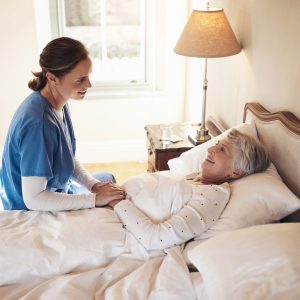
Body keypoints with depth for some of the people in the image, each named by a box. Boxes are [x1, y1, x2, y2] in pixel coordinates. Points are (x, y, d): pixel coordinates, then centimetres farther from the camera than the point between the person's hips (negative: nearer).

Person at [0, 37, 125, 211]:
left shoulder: (59, 103, -9)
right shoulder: (39, 124, -36)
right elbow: (33, 198, -34)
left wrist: (94, 185, -13)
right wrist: (95, 199, -31)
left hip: (56, 187, 8)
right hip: (35, 211, -8)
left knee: (108, 179, 25)